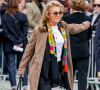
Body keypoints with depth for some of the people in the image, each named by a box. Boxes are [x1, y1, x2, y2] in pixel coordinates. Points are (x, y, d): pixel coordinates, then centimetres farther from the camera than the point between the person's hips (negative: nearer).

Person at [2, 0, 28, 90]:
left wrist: (15, 43, -8)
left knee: (11, 65, 4)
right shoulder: (23, 16, -4)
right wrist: (20, 42, -8)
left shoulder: (4, 17, -6)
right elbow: (25, 31, -7)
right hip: (22, 45, 1)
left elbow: (5, 32, -8)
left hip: (9, 45, -1)